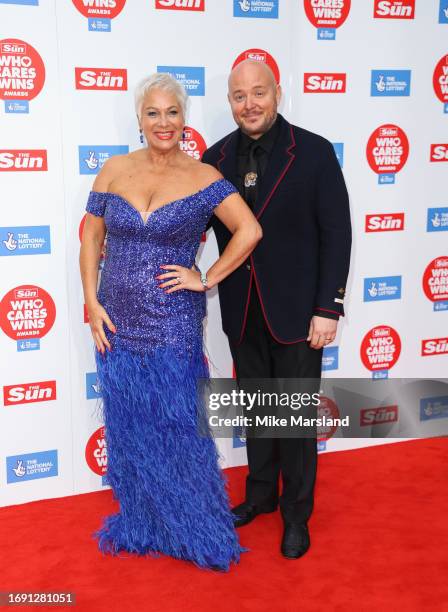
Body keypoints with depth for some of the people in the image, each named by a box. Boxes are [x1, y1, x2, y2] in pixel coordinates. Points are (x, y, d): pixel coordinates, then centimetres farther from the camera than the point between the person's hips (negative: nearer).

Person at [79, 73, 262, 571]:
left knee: (177, 426, 6)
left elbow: (249, 231, -10)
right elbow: (91, 237, 6)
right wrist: (92, 303, -1)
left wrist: (208, 279, -10)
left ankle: (192, 527, 27)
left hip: (173, 325, -3)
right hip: (118, 322, 3)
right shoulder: (114, 170, 2)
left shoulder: (202, 177, -5)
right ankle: (139, 523, 34)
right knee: (129, 425, 14)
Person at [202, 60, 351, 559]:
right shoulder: (216, 158, 0)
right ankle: (261, 493, 39)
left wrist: (327, 309, -13)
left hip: (296, 309, -3)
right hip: (242, 312, 3)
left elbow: (336, 234, -9)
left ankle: (296, 513, 28)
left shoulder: (314, 152, -9)